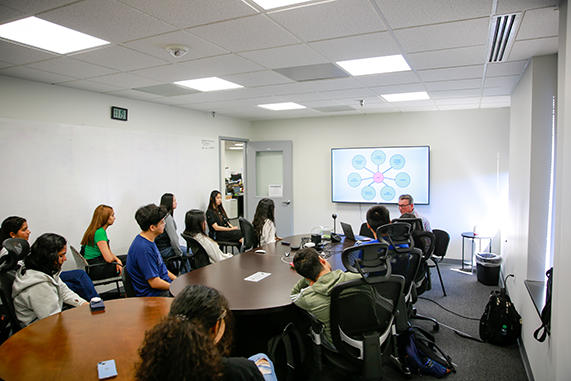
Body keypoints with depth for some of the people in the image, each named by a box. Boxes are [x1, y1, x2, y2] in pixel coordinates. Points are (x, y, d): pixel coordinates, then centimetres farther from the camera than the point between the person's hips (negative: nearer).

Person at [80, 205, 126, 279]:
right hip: (95, 269, -10)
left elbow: (109, 252, 11)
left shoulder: (101, 230, 9)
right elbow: (109, 258, -26)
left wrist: (117, 259, -7)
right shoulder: (99, 232, -22)